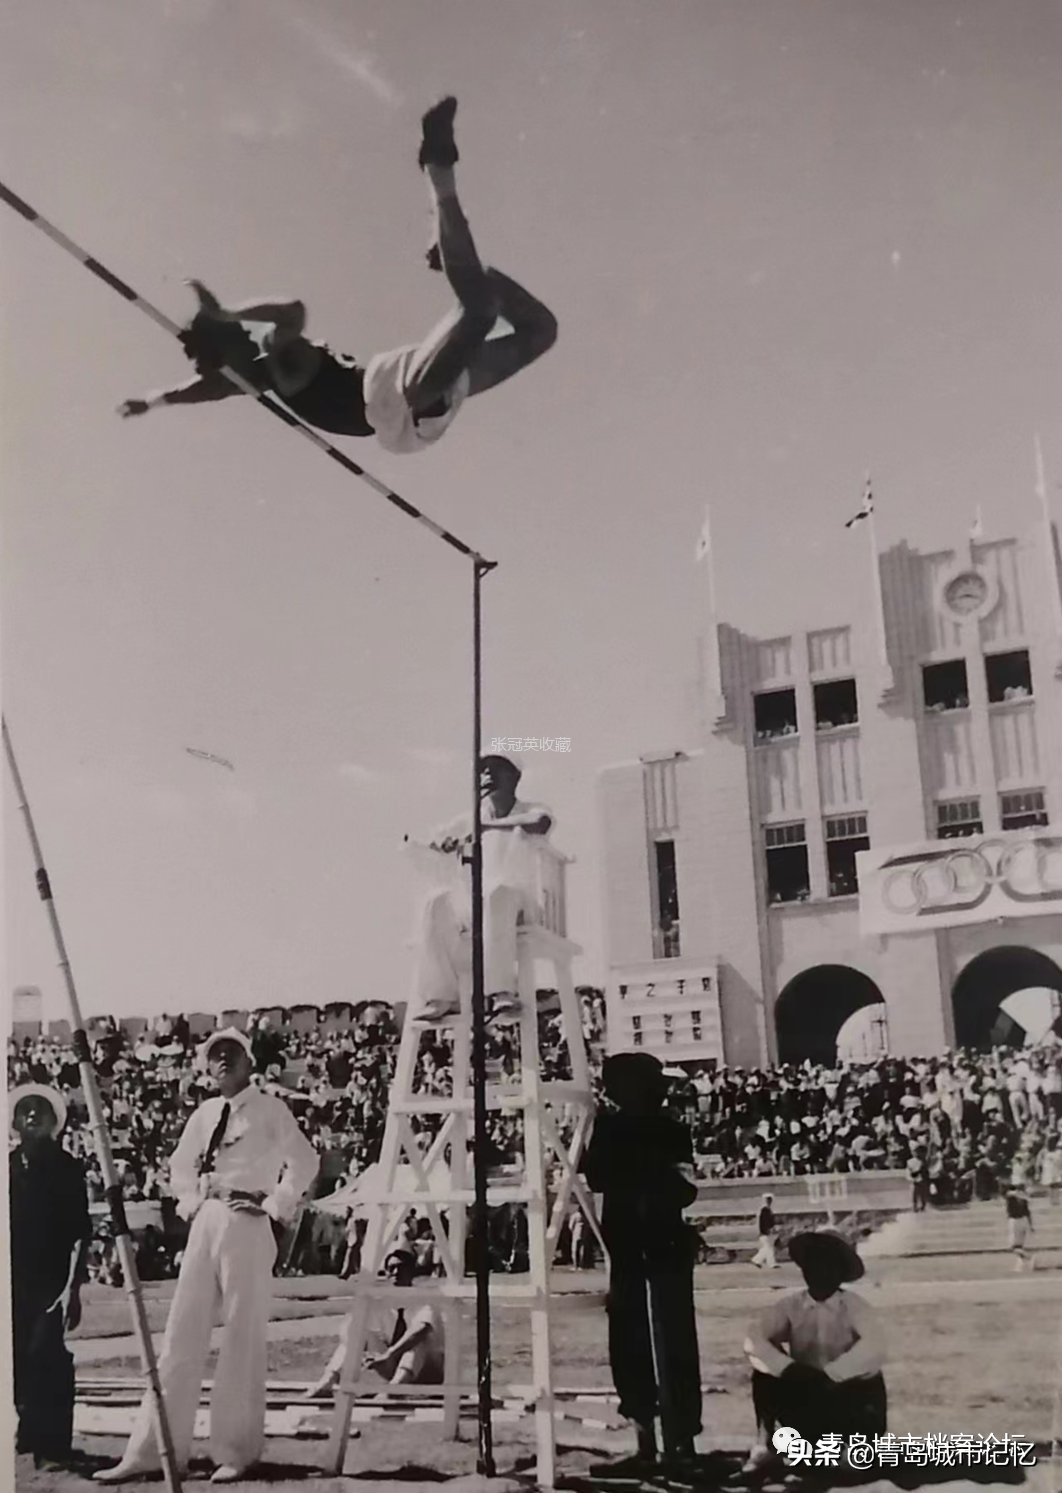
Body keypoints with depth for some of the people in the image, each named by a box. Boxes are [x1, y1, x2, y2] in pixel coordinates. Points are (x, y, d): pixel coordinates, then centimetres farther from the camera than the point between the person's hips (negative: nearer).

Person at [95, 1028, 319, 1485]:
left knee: (243, 1339, 0)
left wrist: (274, 1205, -9)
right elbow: (179, 1165, 26)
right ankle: (149, 1451, 9)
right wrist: (190, 1202, 12)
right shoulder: (203, 1115, 13)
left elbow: (304, 1161, -7)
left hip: (247, 1225, -5)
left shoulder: (269, 1109, -3)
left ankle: (235, 1452, 9)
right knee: (182, 1335, 5)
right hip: (204, 1224, 5)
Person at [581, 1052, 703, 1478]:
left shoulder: (671, 1131, -4)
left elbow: (685, 1188, -12)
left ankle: (681, 1442, 1)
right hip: (626, 1247, 5)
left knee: (673, 1343, -5)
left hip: (667, 1246, -5)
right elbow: (594, 1176, -3)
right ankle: (646, 1444, 16)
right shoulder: (609, 1127, 7)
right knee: (628, 1344, 7)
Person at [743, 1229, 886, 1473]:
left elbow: (873, 1349, -32)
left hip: (852, 1395, -1)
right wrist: (790, 1369, -35)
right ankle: (763, 1446, -8)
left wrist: (827, 1375, -38)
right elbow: (754, 1342, -20)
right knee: (764, 1375, -22)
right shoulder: (790, 1306, -6)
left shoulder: (853, 1306, -13)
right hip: (806, 1394, 1)